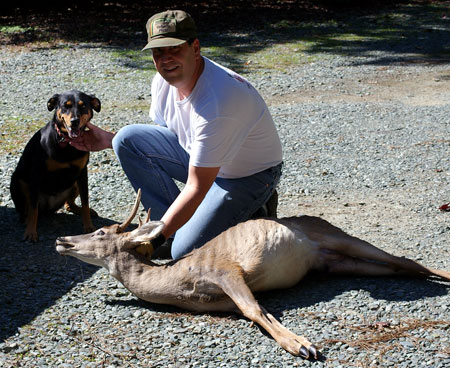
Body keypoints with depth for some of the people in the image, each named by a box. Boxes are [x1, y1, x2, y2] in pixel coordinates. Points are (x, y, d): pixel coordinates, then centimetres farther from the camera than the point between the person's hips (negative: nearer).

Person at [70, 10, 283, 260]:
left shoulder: (217, 102, -35)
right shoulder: (164, 81, -9)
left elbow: (197, 187, -32)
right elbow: (160, 133, 13)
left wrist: (154, 238, -32)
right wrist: (109, 139, 0)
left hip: (250, 175, -8)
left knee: (186, 252, -20)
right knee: (128, 139, -7)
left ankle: (252, 212, 7)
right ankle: (179, 224, 0)